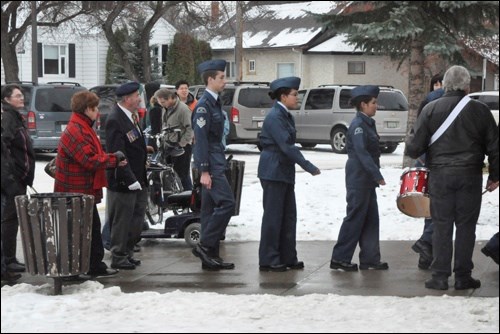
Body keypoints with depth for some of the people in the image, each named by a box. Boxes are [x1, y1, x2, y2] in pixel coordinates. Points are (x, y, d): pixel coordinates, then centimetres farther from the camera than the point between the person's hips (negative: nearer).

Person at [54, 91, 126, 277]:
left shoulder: (83, 128, 15)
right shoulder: (75, 132, -21)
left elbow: (93, 157, 19)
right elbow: (90, 161, -26)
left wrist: (114, 161, 5)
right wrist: (114, 158, -13)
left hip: (86, 191, 11)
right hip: (77, 191, -11)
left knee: (93, 228, 17)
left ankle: (96, 266, 26)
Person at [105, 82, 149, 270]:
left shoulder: (131, 117, 12)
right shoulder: (115, 121, -18)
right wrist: (130, 180, -23)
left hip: (137, 179, 10)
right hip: (123, 182, -10)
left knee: (137, 219, 15)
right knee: (122, 220, 1)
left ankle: (127, 253, 27)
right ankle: (118, 257, 11)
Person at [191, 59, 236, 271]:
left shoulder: (214, 102, 16)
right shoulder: (204, 105, -14)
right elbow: (200, 138, -18)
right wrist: (204, 171, -21)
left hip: (216, 163, 10)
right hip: (210, 164, -10)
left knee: (211, 208, 10)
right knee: (226, 203, -14)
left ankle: (210, 256, 13)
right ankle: (205, 246, -9)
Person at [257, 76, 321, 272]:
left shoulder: (286, 116, 13)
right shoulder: (275, 117, -16)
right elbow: (286, 146, -22)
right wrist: (308, 167, -22)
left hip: (284, 171, 10)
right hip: (273, 171, -9)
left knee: (288, 216, 11)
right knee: (273, 216, -4)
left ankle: (288, 258, 17)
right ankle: (268, 261, 2)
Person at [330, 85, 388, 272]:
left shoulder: (367, 123, 13)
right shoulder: (358, 125, -16)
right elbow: (361, 152, -23)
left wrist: (375, 175, 15)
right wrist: (378, 175, -25)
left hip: (367, 179, 9)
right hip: (358, 179, -9)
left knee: (370, 219, 10)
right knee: (355, 218, -4)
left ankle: (370, 259, 14)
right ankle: (339, 259, 2)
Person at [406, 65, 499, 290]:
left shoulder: (431, 110, -2)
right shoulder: (480, 111, 0)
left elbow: (414, 148, -3)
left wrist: (410, 140, 20)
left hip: (440, 175, 0)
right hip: (470, 176, 0)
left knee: (442, 227, 5)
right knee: (466, 226, 7)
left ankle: (439, 277, 6)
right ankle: (463, 277, 10)